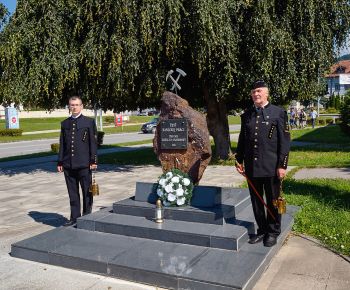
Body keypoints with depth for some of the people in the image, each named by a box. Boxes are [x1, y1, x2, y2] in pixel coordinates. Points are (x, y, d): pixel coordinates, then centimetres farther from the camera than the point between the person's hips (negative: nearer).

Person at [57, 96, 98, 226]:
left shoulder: (89, 122, 1)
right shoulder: (65, 123, 12)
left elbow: (93, 142, -2)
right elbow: (62, 144, 13)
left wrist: (93, 161, -8)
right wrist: (60, 162, 9)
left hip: (84, 164, -3)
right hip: (68, 164, 4)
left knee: (87, 191, 5)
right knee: (72, 193, 10)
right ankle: (74, 217, 20)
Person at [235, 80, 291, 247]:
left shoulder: (279, 113, -3)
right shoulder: (246, 115, 9)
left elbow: (285, 141, -6)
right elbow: (242, 139, 15)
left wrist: (282, 165, -10)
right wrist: (239, 160, 10)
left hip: (271, 168, -4)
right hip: (251, 167, 4)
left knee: (273, 201, 9)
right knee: (256, 201, 12)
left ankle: (273, 232, 25)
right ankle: (262, 230, 27)